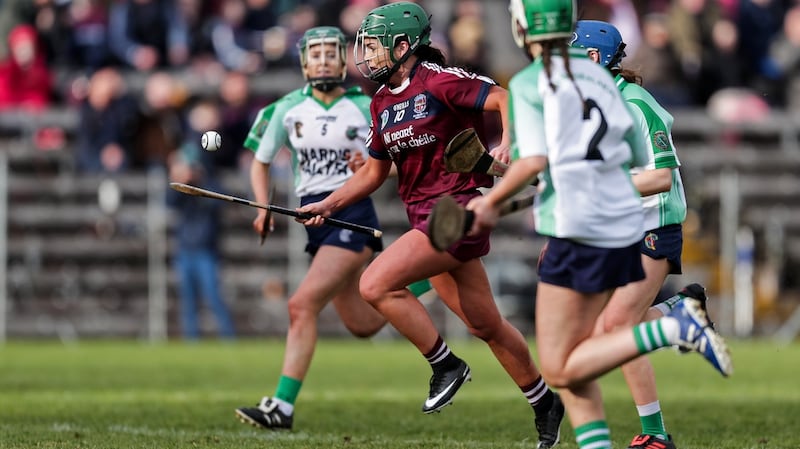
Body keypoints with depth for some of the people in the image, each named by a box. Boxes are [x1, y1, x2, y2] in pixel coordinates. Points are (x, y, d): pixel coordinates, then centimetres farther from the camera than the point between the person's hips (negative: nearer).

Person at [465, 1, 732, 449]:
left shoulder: (529, 83, -5)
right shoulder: (600, 76, 13)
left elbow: (534, 160, -16)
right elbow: (639, 157, 16)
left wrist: (490, 203, -2)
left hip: (578, 233, -7)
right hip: (624, 224, 7)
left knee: (561, 370, -2)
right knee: (570, 365, 14)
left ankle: (673, 328, -16)